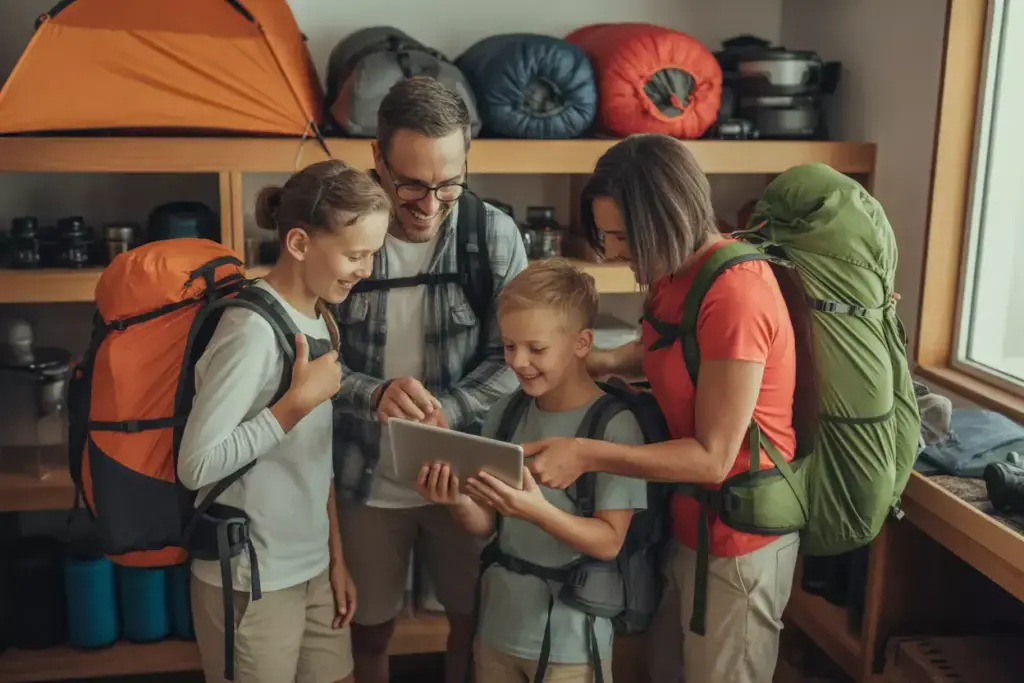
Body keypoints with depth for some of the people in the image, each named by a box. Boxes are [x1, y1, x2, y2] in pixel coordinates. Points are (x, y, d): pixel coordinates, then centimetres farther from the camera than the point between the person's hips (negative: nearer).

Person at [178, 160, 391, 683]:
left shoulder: (319, 320, 4)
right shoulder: (254, 328, -22)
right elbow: (196, 465, -25)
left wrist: (336, 555, 10)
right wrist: (301, 399, -23)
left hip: (313, 565, 8)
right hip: (251, 578, -7)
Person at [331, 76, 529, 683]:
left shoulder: (494, 234, -11)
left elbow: (512, 358, -8)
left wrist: (445, 411, -25)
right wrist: (375, 395, -28)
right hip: (366, 478, 0)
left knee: (474, 616, 19)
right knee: (371, 627, 18)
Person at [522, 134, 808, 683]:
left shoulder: (735, 294, -29)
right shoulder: (677, 271, 0)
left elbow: (713, 457, -26)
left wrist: (586, 455, -28)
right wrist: (606, 360, -3)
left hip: (738, 535, -8)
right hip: (692, 519, 8)